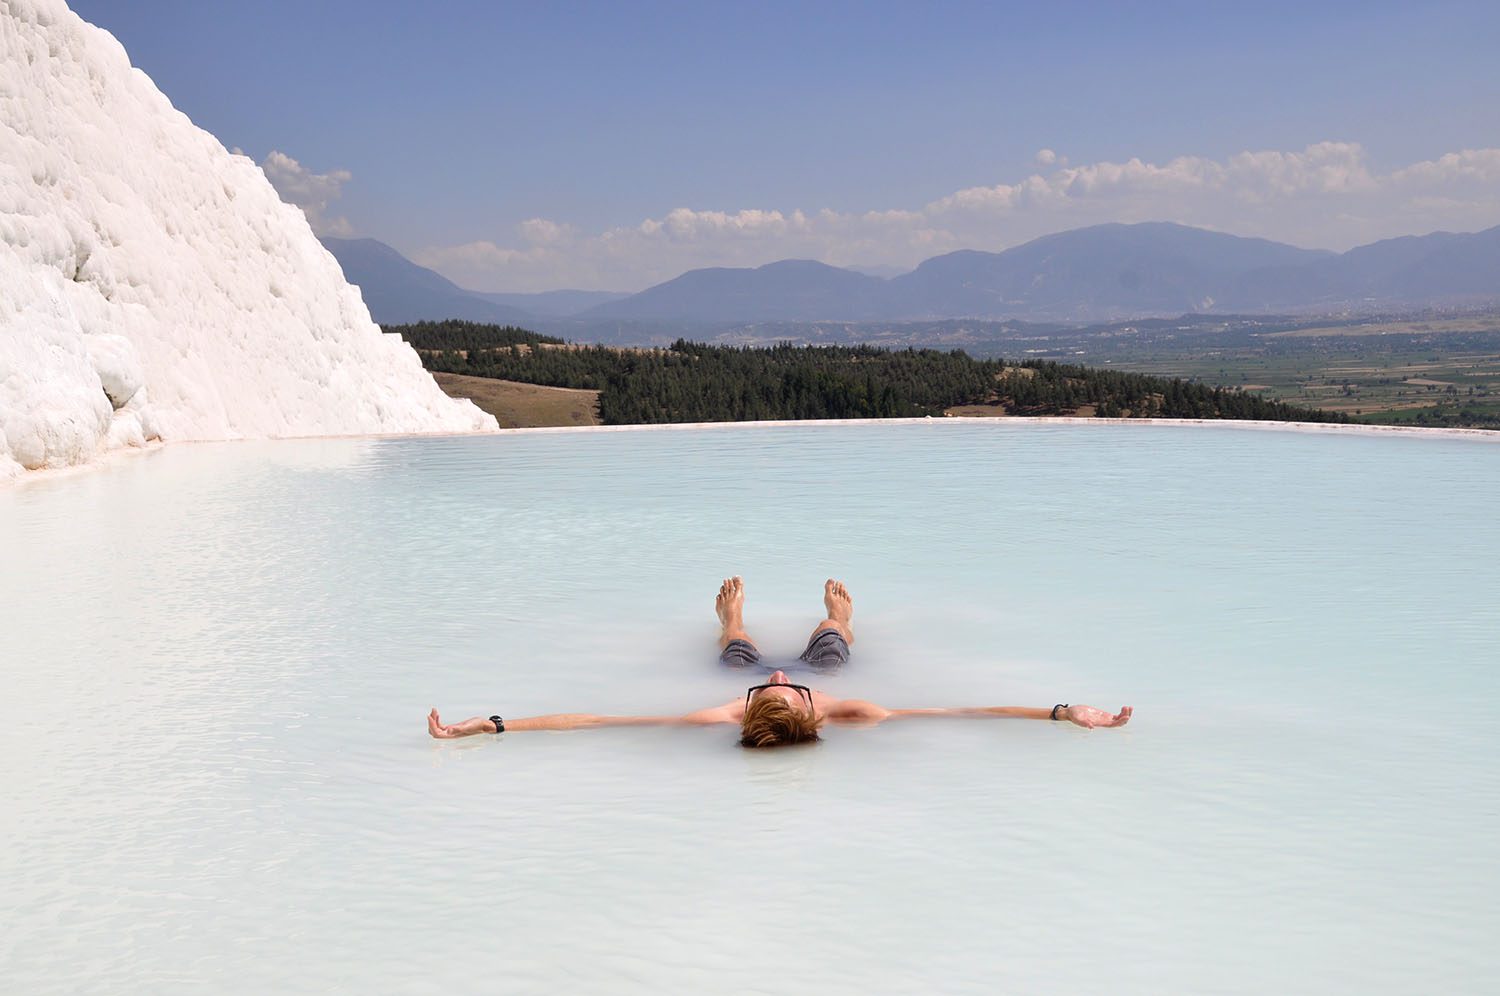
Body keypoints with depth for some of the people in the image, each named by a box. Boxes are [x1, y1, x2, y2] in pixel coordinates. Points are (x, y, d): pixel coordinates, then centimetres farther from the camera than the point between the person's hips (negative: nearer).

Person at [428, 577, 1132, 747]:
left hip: (742, 667, 0)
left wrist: (492, 726, -54)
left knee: (737, 649, 35)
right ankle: (840, 617, 70)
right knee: (829, 641, 35)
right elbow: (966, 710, -47)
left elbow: (593, 721, -52)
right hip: (824, 668, 0)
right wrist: (1061, 711, -50)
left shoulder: (721, 720, -50)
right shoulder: (853, 719, -48)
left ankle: (730, 618, 71)